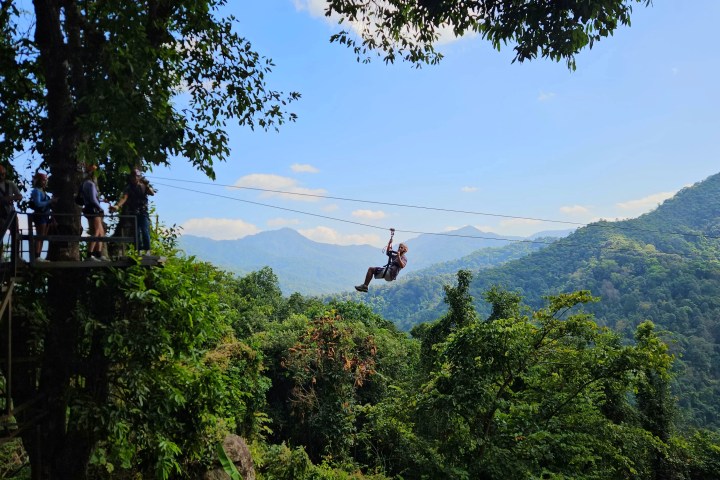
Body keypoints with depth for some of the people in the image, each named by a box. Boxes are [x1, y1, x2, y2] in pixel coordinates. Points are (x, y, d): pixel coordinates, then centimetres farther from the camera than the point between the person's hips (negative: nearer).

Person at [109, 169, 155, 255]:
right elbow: (124, 198, -12)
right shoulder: (129, 188, 3)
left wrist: (147, 185, -21)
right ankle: (139, 250, 6)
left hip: (143, 212, -1)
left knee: (145, 231, -10)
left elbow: (152, 193, -7)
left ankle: (147, 250, -5)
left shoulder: (144, 186, 8)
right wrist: (117, 206, -30)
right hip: (133, 213, 1)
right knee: (136, 232, 0)